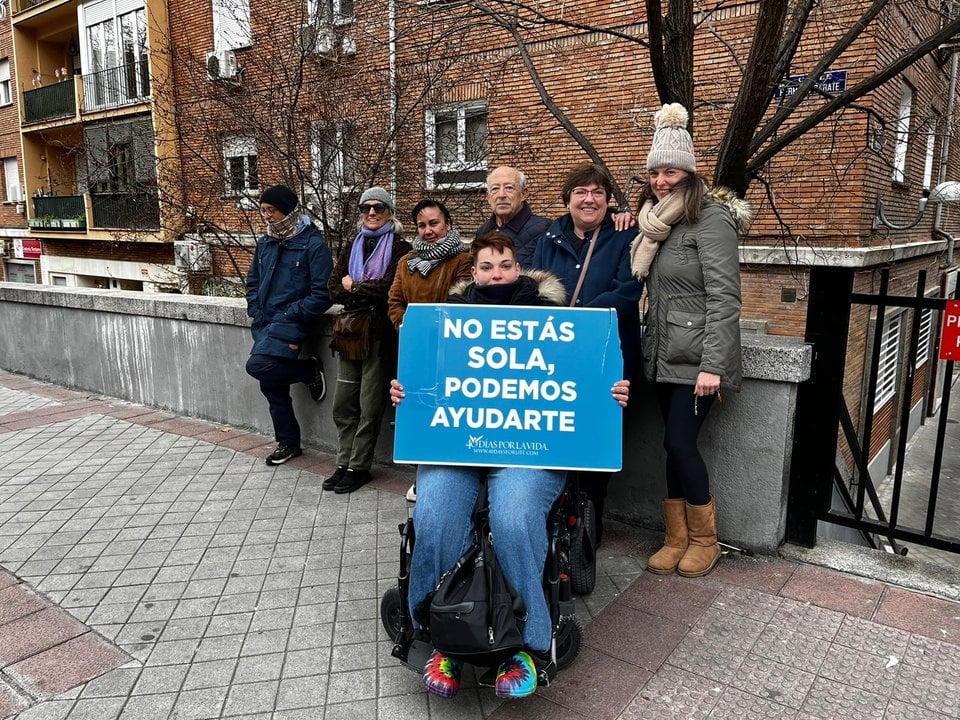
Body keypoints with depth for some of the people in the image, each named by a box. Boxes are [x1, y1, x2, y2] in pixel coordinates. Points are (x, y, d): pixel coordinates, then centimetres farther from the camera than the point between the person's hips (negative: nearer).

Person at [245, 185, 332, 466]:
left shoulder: (313, 244, -9)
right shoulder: (265, 243, 12)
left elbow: (322, 294, -13)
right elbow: (253, 282, 22)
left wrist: (289, 316, -15)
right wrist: (257, 313, 7)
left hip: (291, 323, -7)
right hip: (265, 324, 7)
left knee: (258, 366, -26)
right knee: (271, 385, 9)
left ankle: (310, 369, 1)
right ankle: (288, 442, 25)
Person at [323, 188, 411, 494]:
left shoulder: (399, 247, -1)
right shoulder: (351, 246, 16)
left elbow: (389, 287, -15)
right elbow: (334, 288, 6)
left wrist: (353, 287, -3)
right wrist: (368, 293, -10)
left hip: (380, 333, -6)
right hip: (351, 331, 6)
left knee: (370, 406, 1)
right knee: (343, 404, 8)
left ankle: (358, 467, 12)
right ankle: (344, 463, 20)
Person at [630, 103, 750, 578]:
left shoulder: (710, 217, -10)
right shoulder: (655, 221, 14)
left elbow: (724, 297, -16)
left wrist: (713, 365, -22)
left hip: (696, 358, -7)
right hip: (663, 355, 7)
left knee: (679, 442, -6)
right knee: (675, 444, 9)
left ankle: (704, 539, 15)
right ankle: (677, 539, 21)